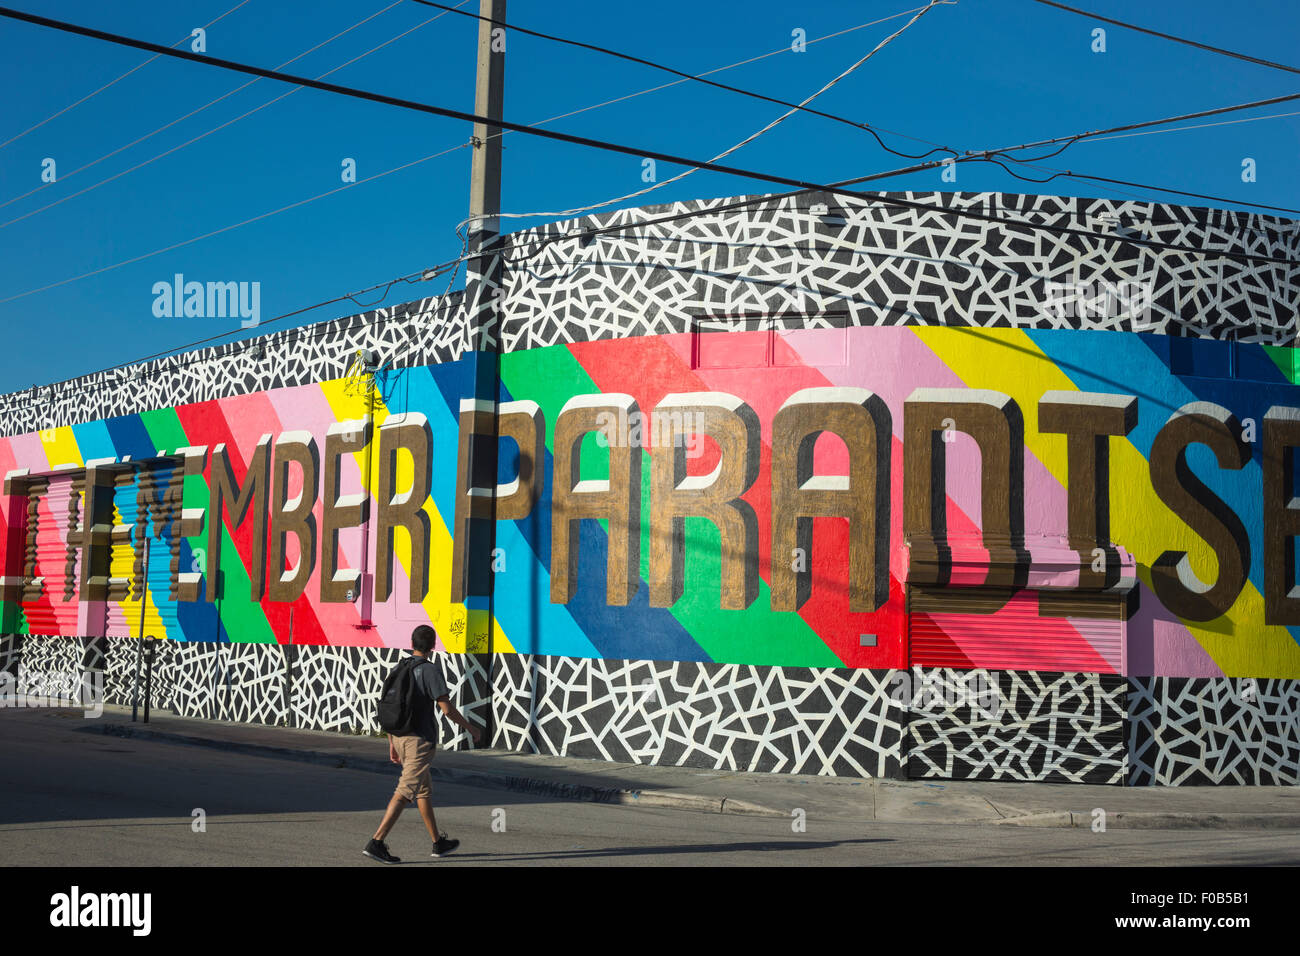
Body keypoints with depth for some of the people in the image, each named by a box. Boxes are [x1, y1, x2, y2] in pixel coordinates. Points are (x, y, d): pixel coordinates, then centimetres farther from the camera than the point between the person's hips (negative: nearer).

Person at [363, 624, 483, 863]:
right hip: (420, 739, -8)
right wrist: (470, 728, -1)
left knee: (424, 789, 18)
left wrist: (392, 744, 19)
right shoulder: (431, 670, -12)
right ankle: (376, 842, -15)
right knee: (405, 792, -8)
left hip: (400, 737, 8)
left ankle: (438, 842, 27)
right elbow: (446, 708, -15)